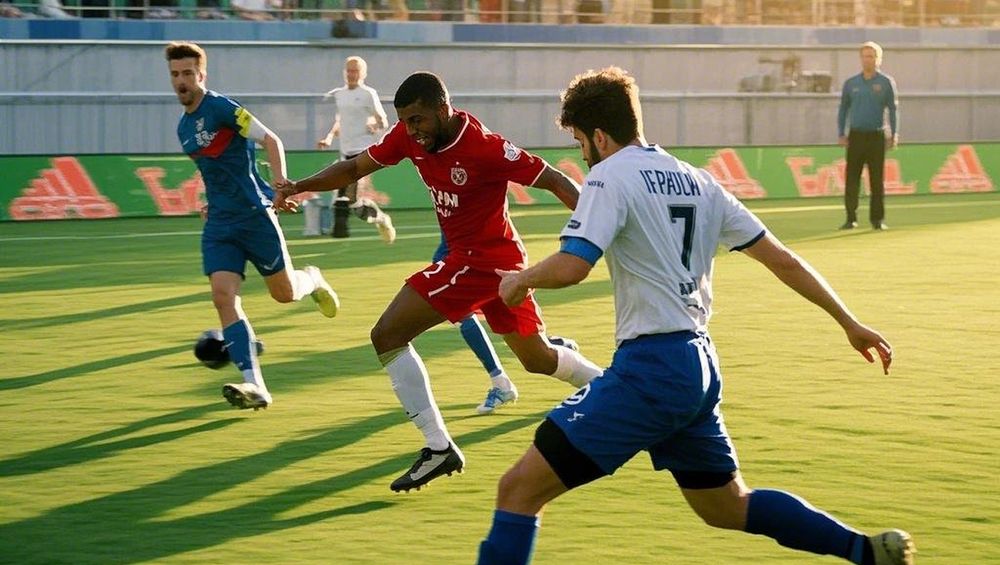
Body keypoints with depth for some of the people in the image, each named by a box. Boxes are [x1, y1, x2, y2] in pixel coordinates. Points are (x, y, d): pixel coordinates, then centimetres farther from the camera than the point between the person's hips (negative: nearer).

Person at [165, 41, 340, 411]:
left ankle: (313, 280, 43)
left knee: (284, 292, 5)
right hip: (219, 224, 6)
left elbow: (270, 140, -17)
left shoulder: (220, 108, -11)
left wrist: (280, 181, -30)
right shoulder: (183, 127, 14)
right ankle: (254, 385, -18)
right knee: (223, 297, -13)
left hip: (253, 214, -6)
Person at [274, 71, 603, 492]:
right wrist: (301, 186, -8)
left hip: (481, 260, -9)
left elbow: (554, 181, -21)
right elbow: (355, 168, 6)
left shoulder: (485, 148, -25)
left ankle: (438, 448, -10)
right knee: (538, 358, 23)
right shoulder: (408, 137, -3)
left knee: (387, 336, -11)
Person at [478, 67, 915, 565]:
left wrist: (521, 278, -1)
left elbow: (571, 266, -22)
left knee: (521, 488, -8)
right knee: (730, 508, 28)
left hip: (648, 368, -8)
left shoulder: (610, 176, -8)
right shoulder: (696, 181, 14)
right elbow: (782, 260, 16)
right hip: (700, 367, 8)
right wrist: (849, 323, 22)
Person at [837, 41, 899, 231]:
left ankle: (878, 219, 5)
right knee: (852, 178, -1)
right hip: (856, 135, 2)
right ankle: (851, 218, 3)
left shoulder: (886, 83, 3)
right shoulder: (851, 83, 8)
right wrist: (841, 134, 5)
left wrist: (894, 134, -6)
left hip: (876, 136, -2)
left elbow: (893, 109, 2)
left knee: (877, 179, 0)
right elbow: (843, 109, 13)